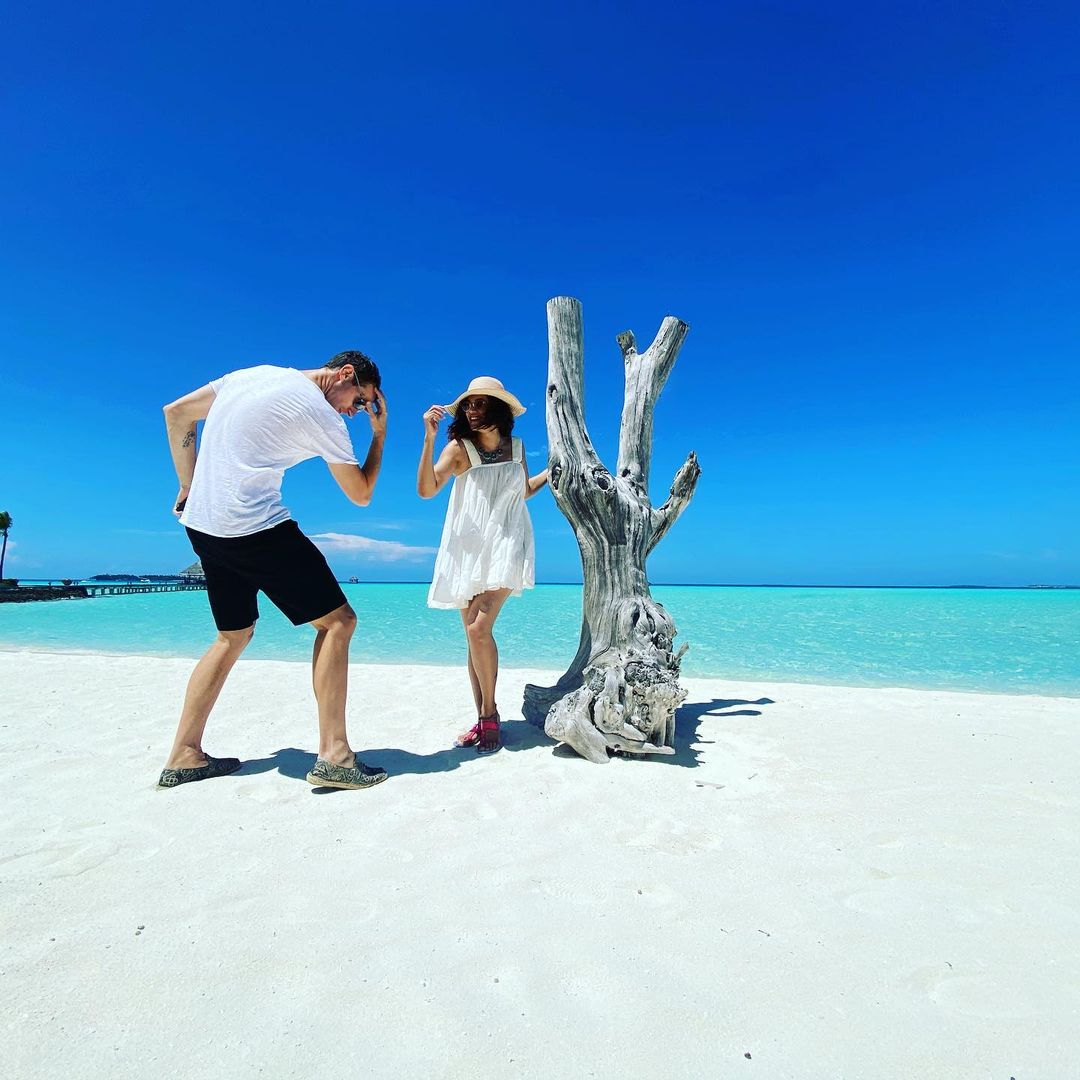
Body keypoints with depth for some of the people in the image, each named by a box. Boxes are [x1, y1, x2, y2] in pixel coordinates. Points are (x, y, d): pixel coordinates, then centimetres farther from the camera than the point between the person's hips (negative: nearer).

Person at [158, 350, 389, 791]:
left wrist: (188, 487, 21)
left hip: (202, 523, 9)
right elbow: (361, 494, 0)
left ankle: (184, 756, 21)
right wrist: (380, 433, 8)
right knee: (337, 621, -4)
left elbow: (176, 414, 18)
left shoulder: (252, 374, 14)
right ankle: (333, 756, -8)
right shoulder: (322, 415, -7)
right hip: (256, 528, -8)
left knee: (234, 636, 19)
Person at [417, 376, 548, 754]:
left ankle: (490, 712, -1)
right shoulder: (459, 448, -4)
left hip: (505, 546, -1)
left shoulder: (516, 446, 5)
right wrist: (429, 438, -26)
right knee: (474, 635, 4)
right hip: (468, 550, 1)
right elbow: (426, 489, -19)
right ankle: (483, 719, 15)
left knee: (480, 628, -18)